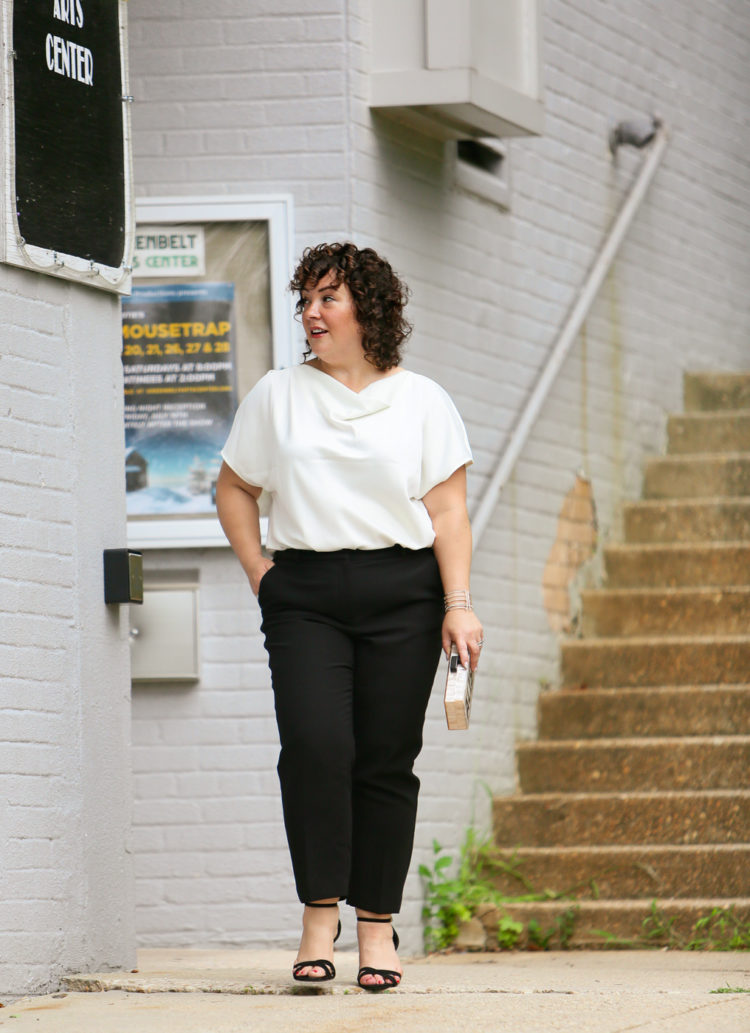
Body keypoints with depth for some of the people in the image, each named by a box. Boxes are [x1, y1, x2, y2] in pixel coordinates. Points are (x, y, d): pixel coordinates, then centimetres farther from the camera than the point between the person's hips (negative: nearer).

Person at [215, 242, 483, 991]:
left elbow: (448, 510, 4)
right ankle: (319, 916, -9)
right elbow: (235, 490, 19)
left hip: (401, 592, 0)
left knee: (386, 760, -1)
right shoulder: (277, 395, 11)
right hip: (304, 596, 0)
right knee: (315, 745, -16)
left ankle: (377, 924, 8)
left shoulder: (421, 401, 7)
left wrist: (458, 606, -5)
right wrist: (260, 574, 7)